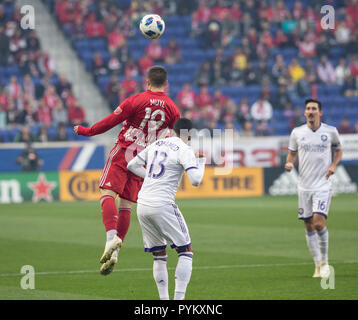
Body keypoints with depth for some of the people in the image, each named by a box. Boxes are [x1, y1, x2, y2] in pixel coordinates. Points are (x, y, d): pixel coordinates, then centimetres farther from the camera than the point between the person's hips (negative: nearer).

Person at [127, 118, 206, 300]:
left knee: (159, 255, 15)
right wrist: (201, 160, 1)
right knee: (186, 251, 2)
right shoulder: (184, 151, -5)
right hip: (162, 206, -7)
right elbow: (195, 180, -15)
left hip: (142, 205, 7)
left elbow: (132, 165, 23)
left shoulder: (156, 145, 15)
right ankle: (179, 297, -9)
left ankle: (164, 299, 10)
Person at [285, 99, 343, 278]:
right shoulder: (297, 133, 3)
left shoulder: (331, 132, 0)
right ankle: (318, 265, 16)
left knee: (319, 222, -17)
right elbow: (292, 153, 14)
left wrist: (333, 165, -3)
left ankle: (324, 261, 2)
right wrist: (289, 163, -8)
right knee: (309, 227, 4)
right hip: (304, 186, 3)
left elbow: (338, 150, 15)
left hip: (323, 185, -3)